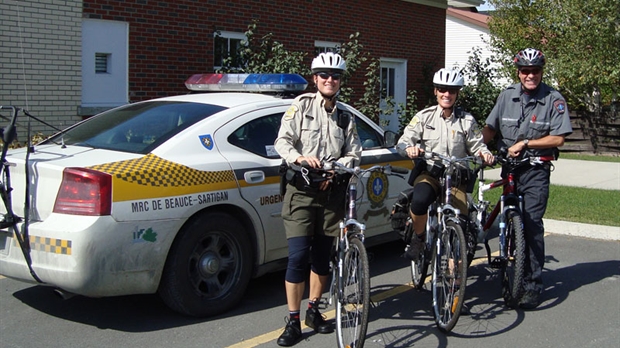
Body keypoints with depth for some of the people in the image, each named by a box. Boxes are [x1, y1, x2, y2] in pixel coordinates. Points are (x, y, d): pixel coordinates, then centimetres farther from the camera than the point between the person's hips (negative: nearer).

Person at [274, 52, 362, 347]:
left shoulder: (345, 117, 14)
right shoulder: (301, 105, 3)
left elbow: (354, 154, 7)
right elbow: (283, 140, -7)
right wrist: (299, 157, -27)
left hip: (331, 192, 4)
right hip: (302, 190, -4)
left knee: (322, 256, 9)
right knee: (298, 256, -9)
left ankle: (313, 310, 27)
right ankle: (293, 322, -1)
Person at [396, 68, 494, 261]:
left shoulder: (467, 120, 5)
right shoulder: (424, 117, 3)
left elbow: (477, 145, 4)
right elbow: (402, 142, -4)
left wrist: (484, 153, -20)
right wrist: (409, 148, -28)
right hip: (429, 174, -1)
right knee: (420, 200, -34)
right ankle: (418, 238, -5)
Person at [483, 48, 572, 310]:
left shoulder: (554, 100, -5)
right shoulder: (507, 96, 5)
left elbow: (558, 138, -8)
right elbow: (489, 129, 9)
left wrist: (524, 143, -15)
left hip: (536, 171, -4)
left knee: (532, 224, -11)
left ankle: (534, 286, -5)